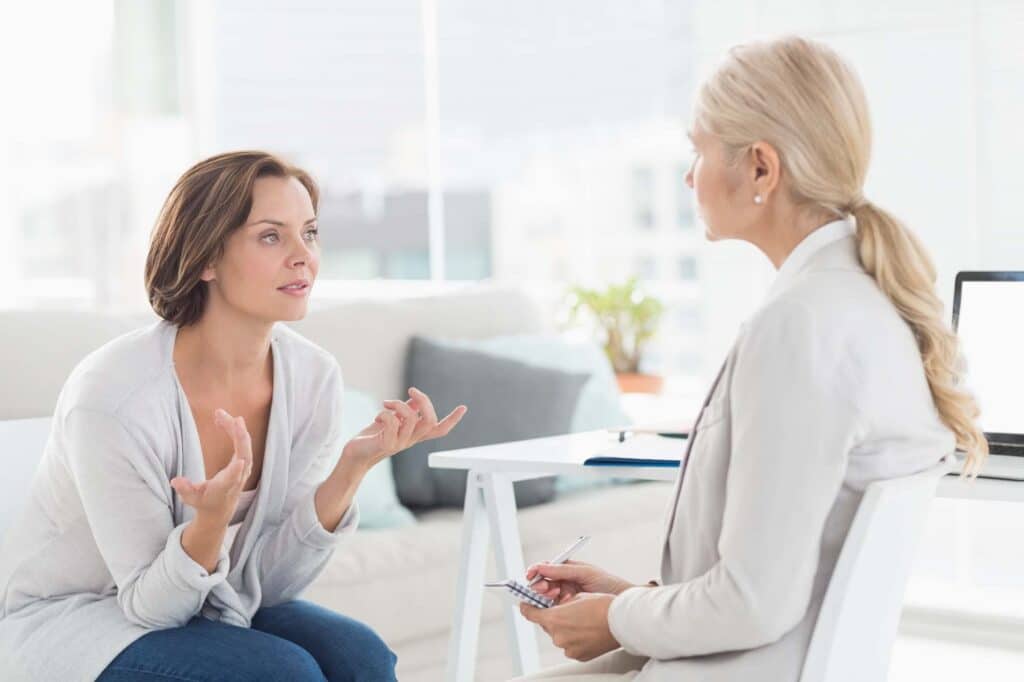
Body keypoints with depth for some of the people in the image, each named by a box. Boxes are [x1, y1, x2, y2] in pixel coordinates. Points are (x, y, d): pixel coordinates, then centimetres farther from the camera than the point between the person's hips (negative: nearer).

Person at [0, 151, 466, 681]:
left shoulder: (314, 376, -11)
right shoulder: (112, 394, -28)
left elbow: (269, 581, -9)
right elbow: (150, 604, -19)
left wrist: (351, 468, -23)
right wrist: (213, 517, -39)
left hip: (207, 607, 6)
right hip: (66, 620, -5)